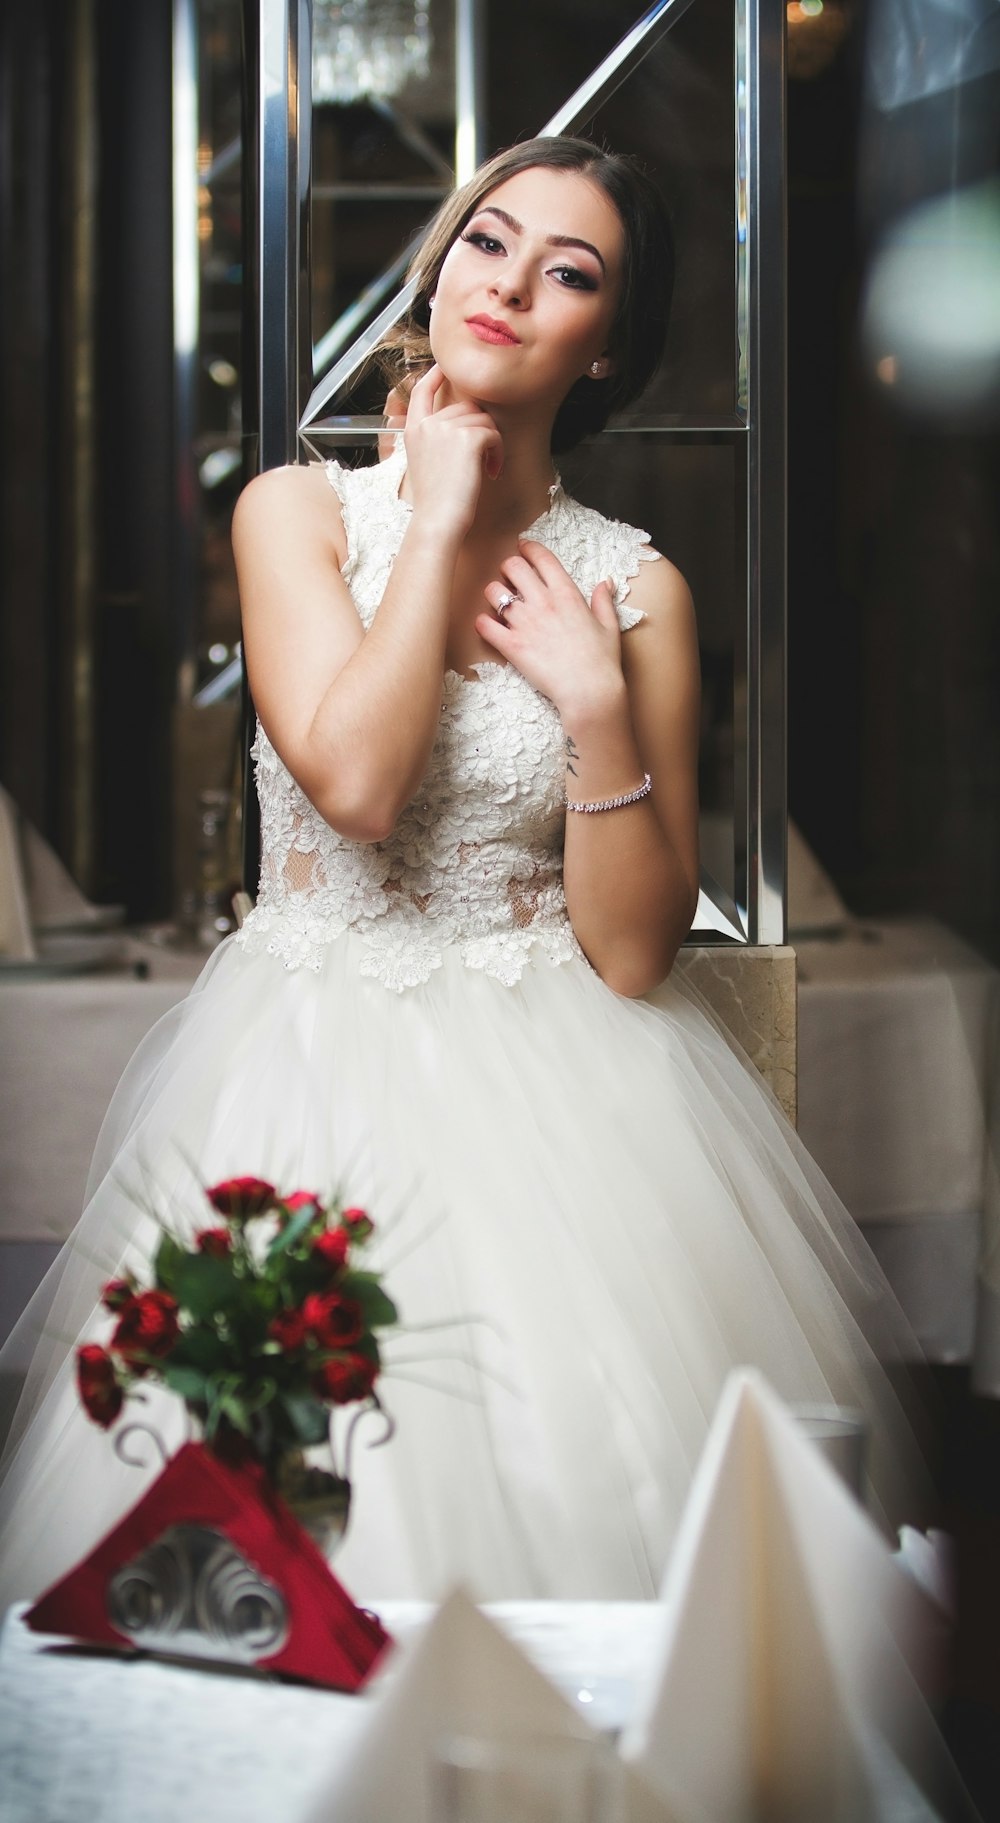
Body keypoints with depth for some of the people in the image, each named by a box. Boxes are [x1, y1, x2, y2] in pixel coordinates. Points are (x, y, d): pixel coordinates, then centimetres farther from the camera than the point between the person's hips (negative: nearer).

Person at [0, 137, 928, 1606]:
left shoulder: (635, 589, 1)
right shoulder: (297, 510, 1)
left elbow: (632, 951, -3)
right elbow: (355, 780, -17)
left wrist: (595, 699, -14)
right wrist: (439, 522, -9)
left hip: (560, 1084, 0)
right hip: (309, 1069, 0)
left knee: (572, 1463, -15)